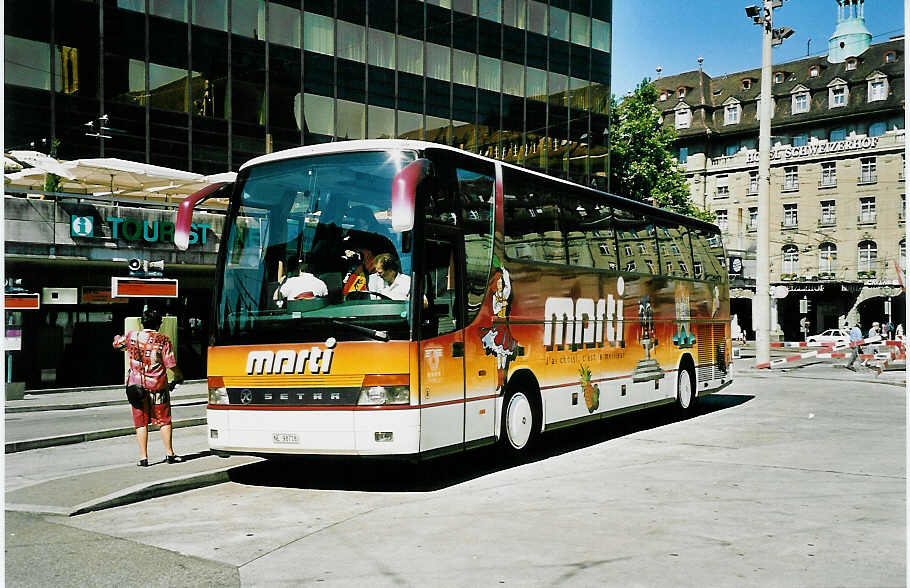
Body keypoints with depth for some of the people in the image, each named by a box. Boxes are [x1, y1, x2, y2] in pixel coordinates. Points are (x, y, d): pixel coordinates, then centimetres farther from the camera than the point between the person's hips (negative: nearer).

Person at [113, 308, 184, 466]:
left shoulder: (132, 336, 1)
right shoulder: (163, 340, -6)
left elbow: (116, 343, 21)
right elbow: (171, 364, -8)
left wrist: (118, 337, 44)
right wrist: (179, 376, 11)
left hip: (136, 385, 2)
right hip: (158, 385, -2)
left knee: (141, 423, 6)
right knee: (164, 421, 9)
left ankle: (143, 457, 4)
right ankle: (169, 454, 11)